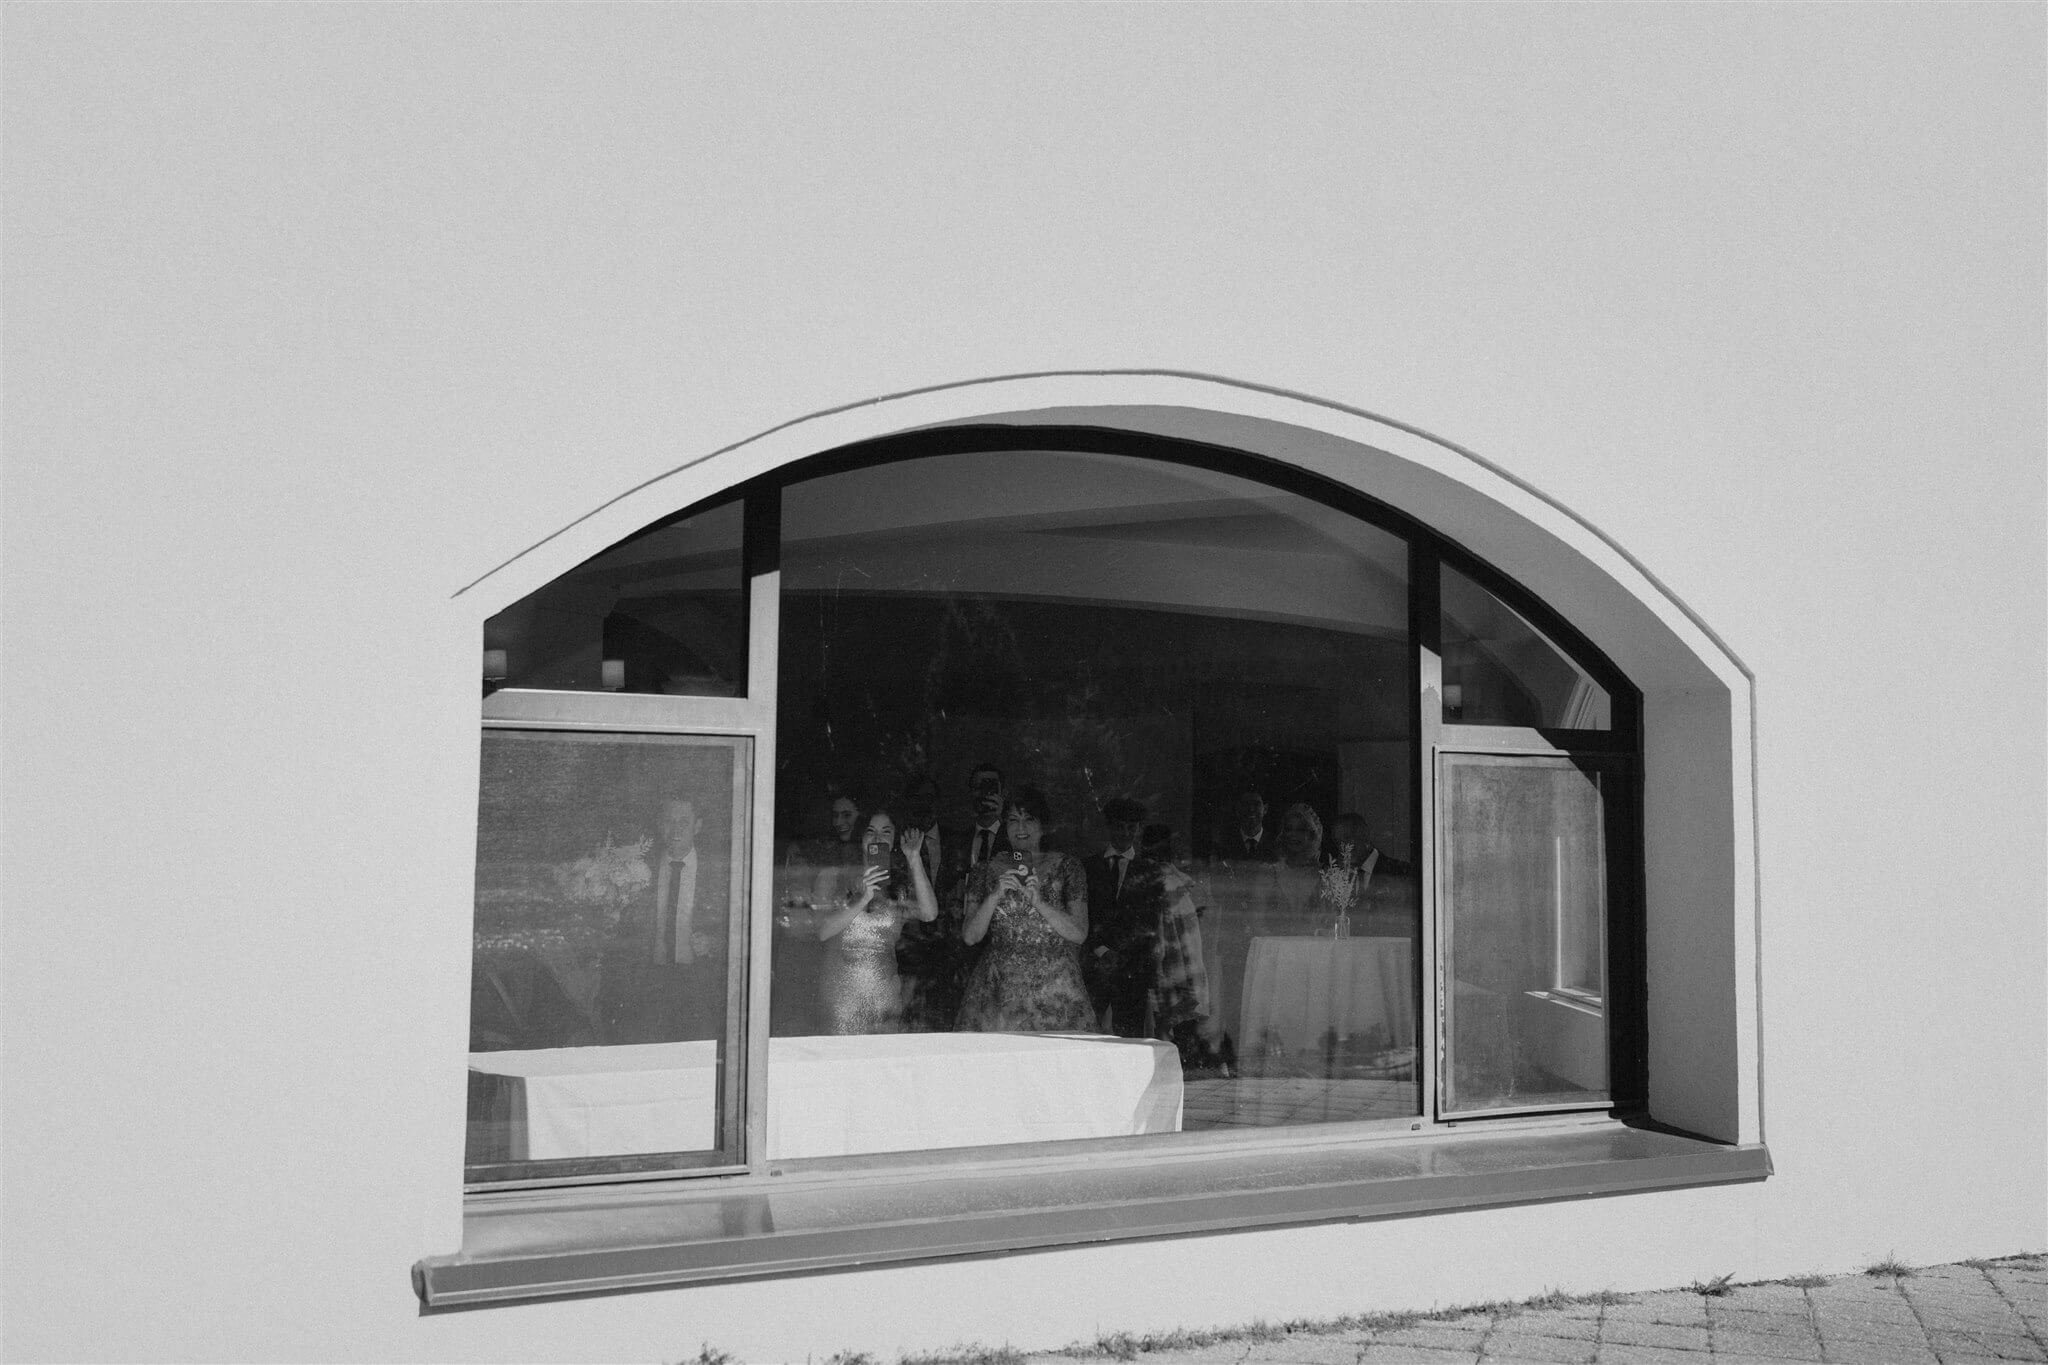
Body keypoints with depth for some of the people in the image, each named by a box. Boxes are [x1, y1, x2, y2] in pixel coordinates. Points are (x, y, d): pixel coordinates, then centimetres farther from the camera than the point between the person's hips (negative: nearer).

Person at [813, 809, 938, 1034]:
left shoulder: (901, 883, 5)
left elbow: (929, 914, -14)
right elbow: (822, 932, -7)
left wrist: (915, 860, -15)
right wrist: (862, 900, -18)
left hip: (884, 991, 2)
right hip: (841, 988, -1)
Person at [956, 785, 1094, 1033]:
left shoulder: (1066, 866, 5)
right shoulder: (988, 871, 10)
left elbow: (1079, 934, -2)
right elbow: (970, 936, 4)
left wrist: (1039, 902, -13)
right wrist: (996, 896, -9)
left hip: (1053, 990, -1)